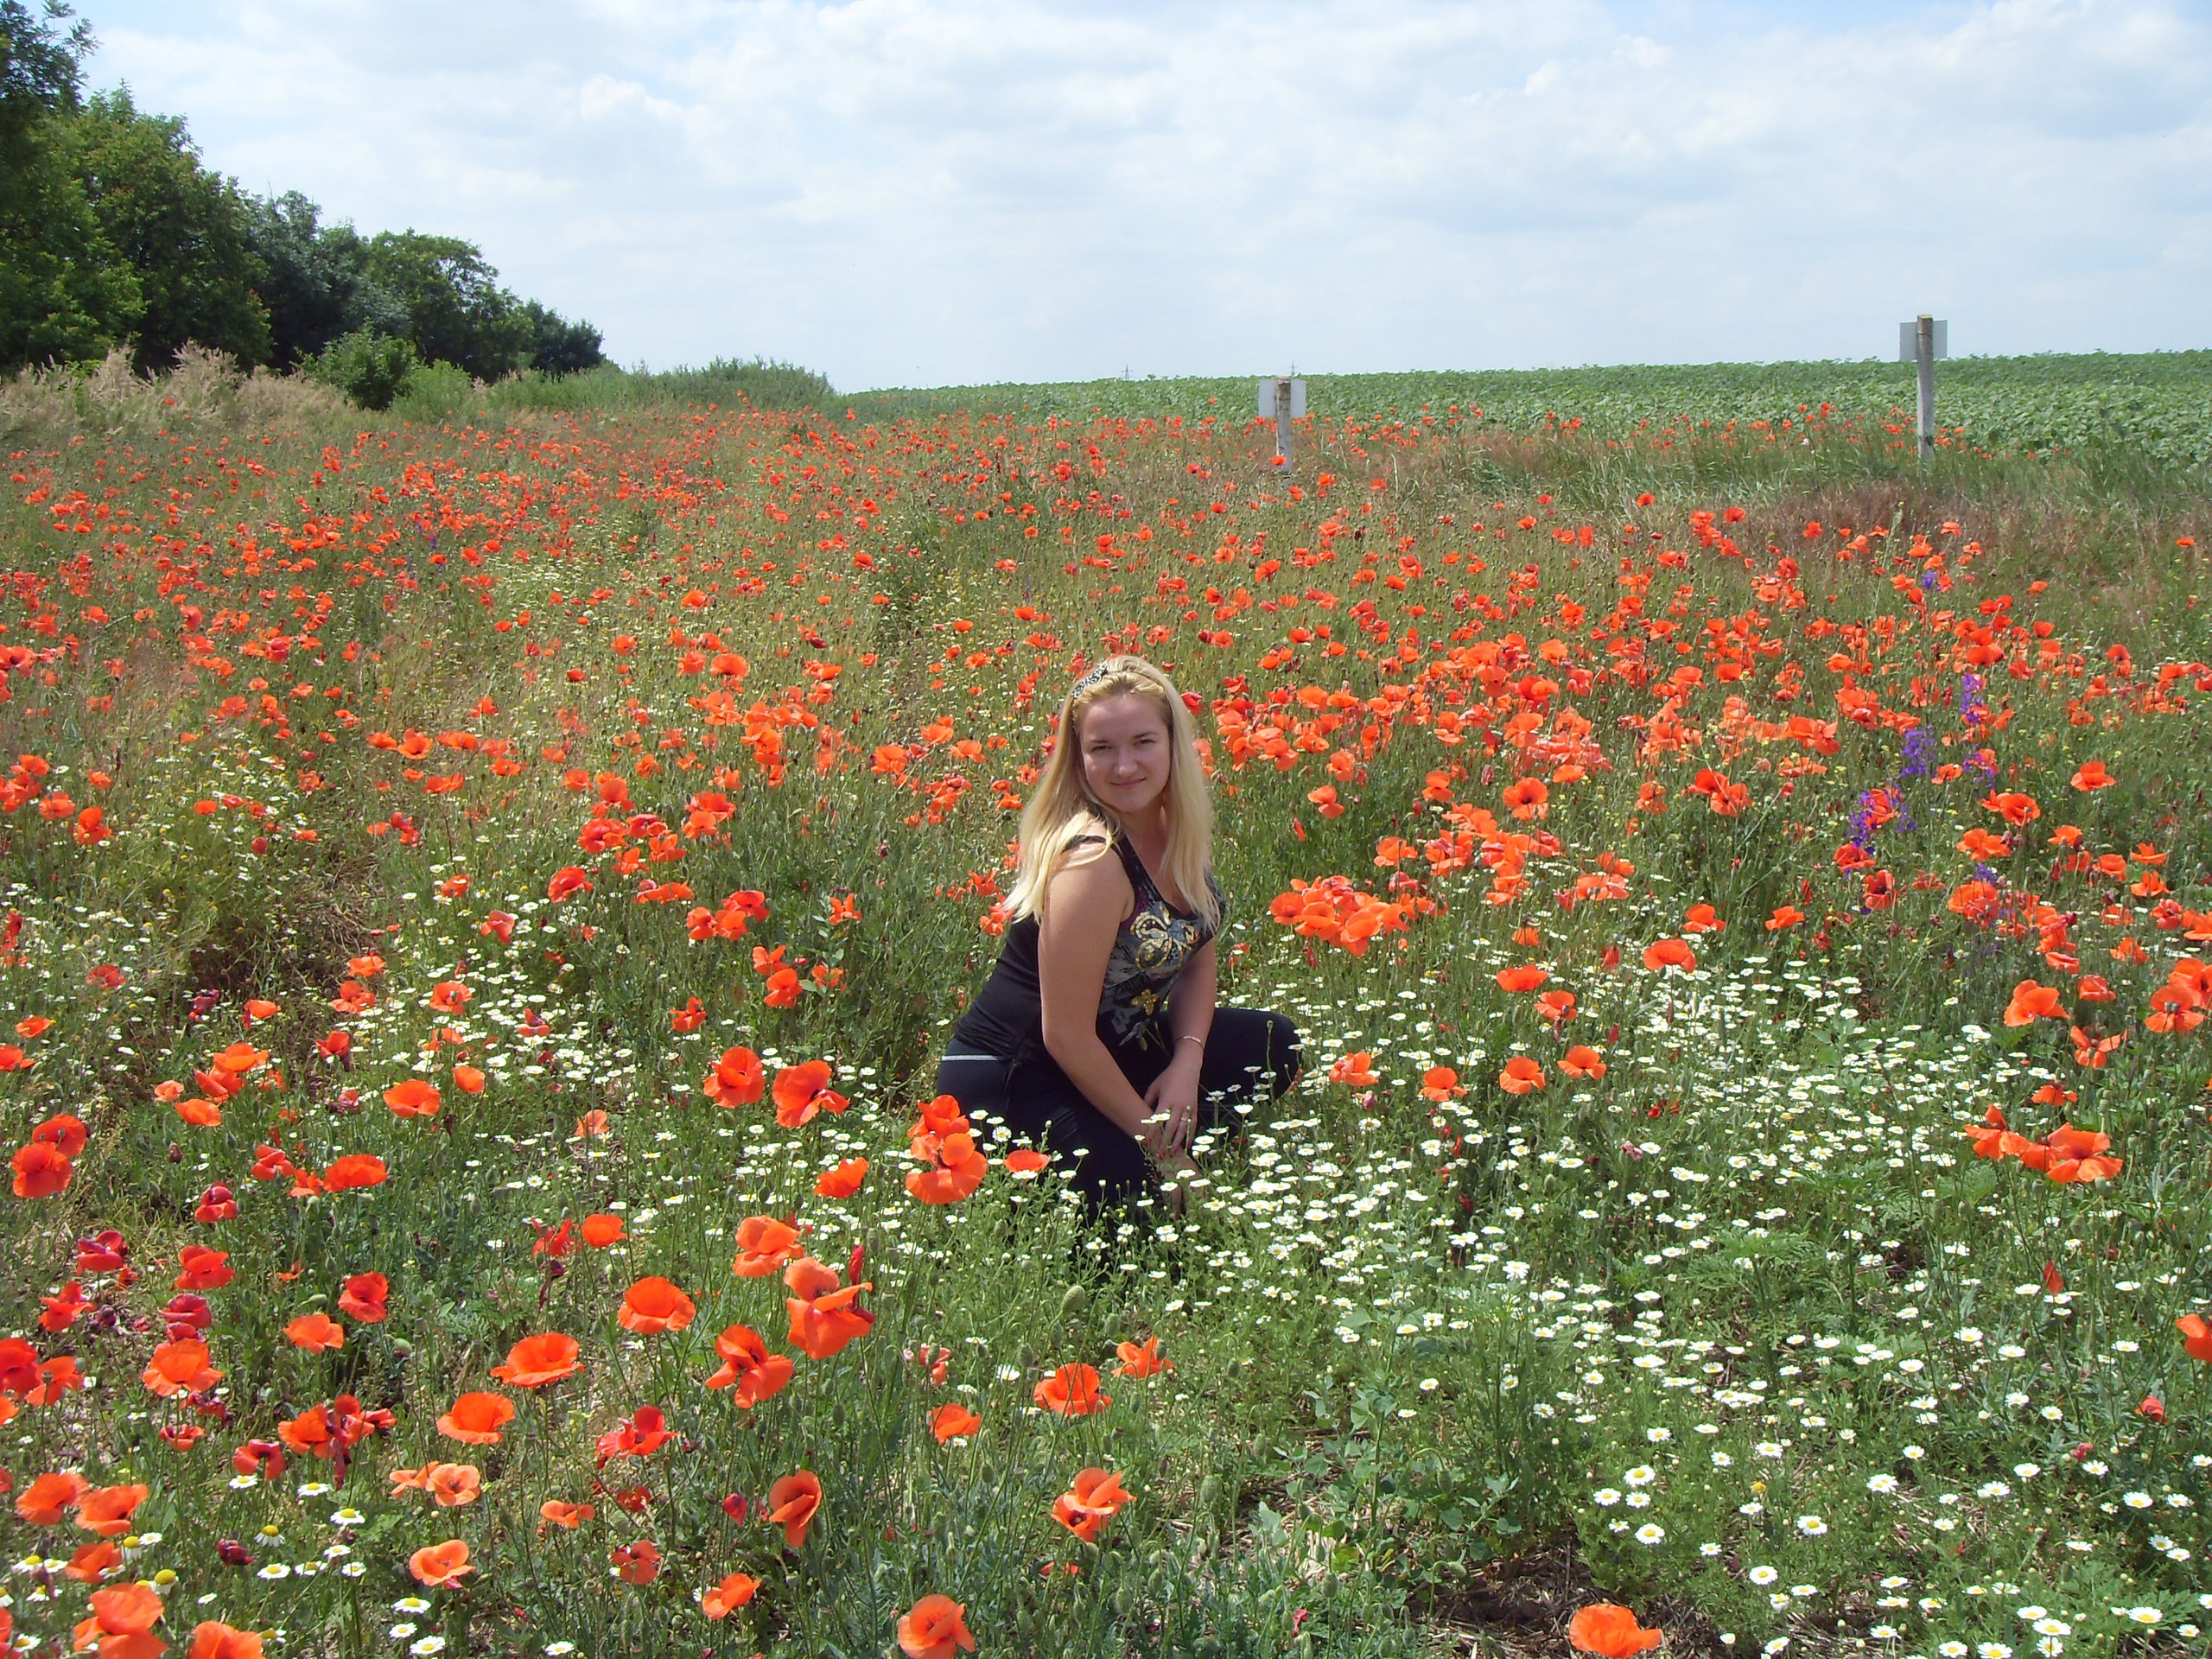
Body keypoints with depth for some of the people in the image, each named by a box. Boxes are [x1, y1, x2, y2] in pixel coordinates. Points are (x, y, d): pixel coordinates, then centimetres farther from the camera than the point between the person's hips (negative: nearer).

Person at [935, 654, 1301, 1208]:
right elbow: (1065, 1036, -26)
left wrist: (1188, 1062, -9)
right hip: (1008, 1082, -9)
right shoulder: (1092, 860, -28)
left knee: (1275, 1046, 10)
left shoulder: (1177, 825, -3)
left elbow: (1197, 961, 9)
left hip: (1113, 1048, 9)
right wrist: (1156, 1140, -16)